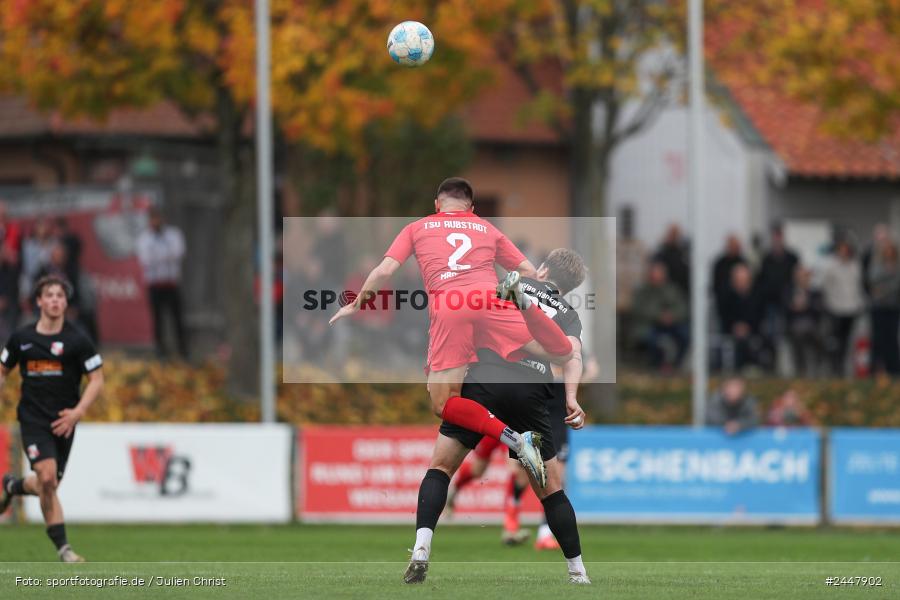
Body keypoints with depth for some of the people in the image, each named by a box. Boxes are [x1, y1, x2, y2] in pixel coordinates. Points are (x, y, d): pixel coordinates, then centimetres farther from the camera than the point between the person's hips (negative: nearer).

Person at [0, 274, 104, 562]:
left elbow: (97, 380, -2)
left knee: (48, 485, 7)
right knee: (47, 478, -20)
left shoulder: (77, 340, -4)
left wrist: (78, 412, -15)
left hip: (63, 422, 1)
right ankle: (62, 547, -13)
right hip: (33, 419, -1)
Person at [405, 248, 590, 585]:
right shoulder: (568, 315, 25)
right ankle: (578, 573, 18)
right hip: (531, 391, 1)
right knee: (550, 490, 15)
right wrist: (571, 399, -6)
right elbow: (573, 352, 6)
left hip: (484, 379, -1)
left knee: (440, 466, 8)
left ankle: (421, 551, -12)